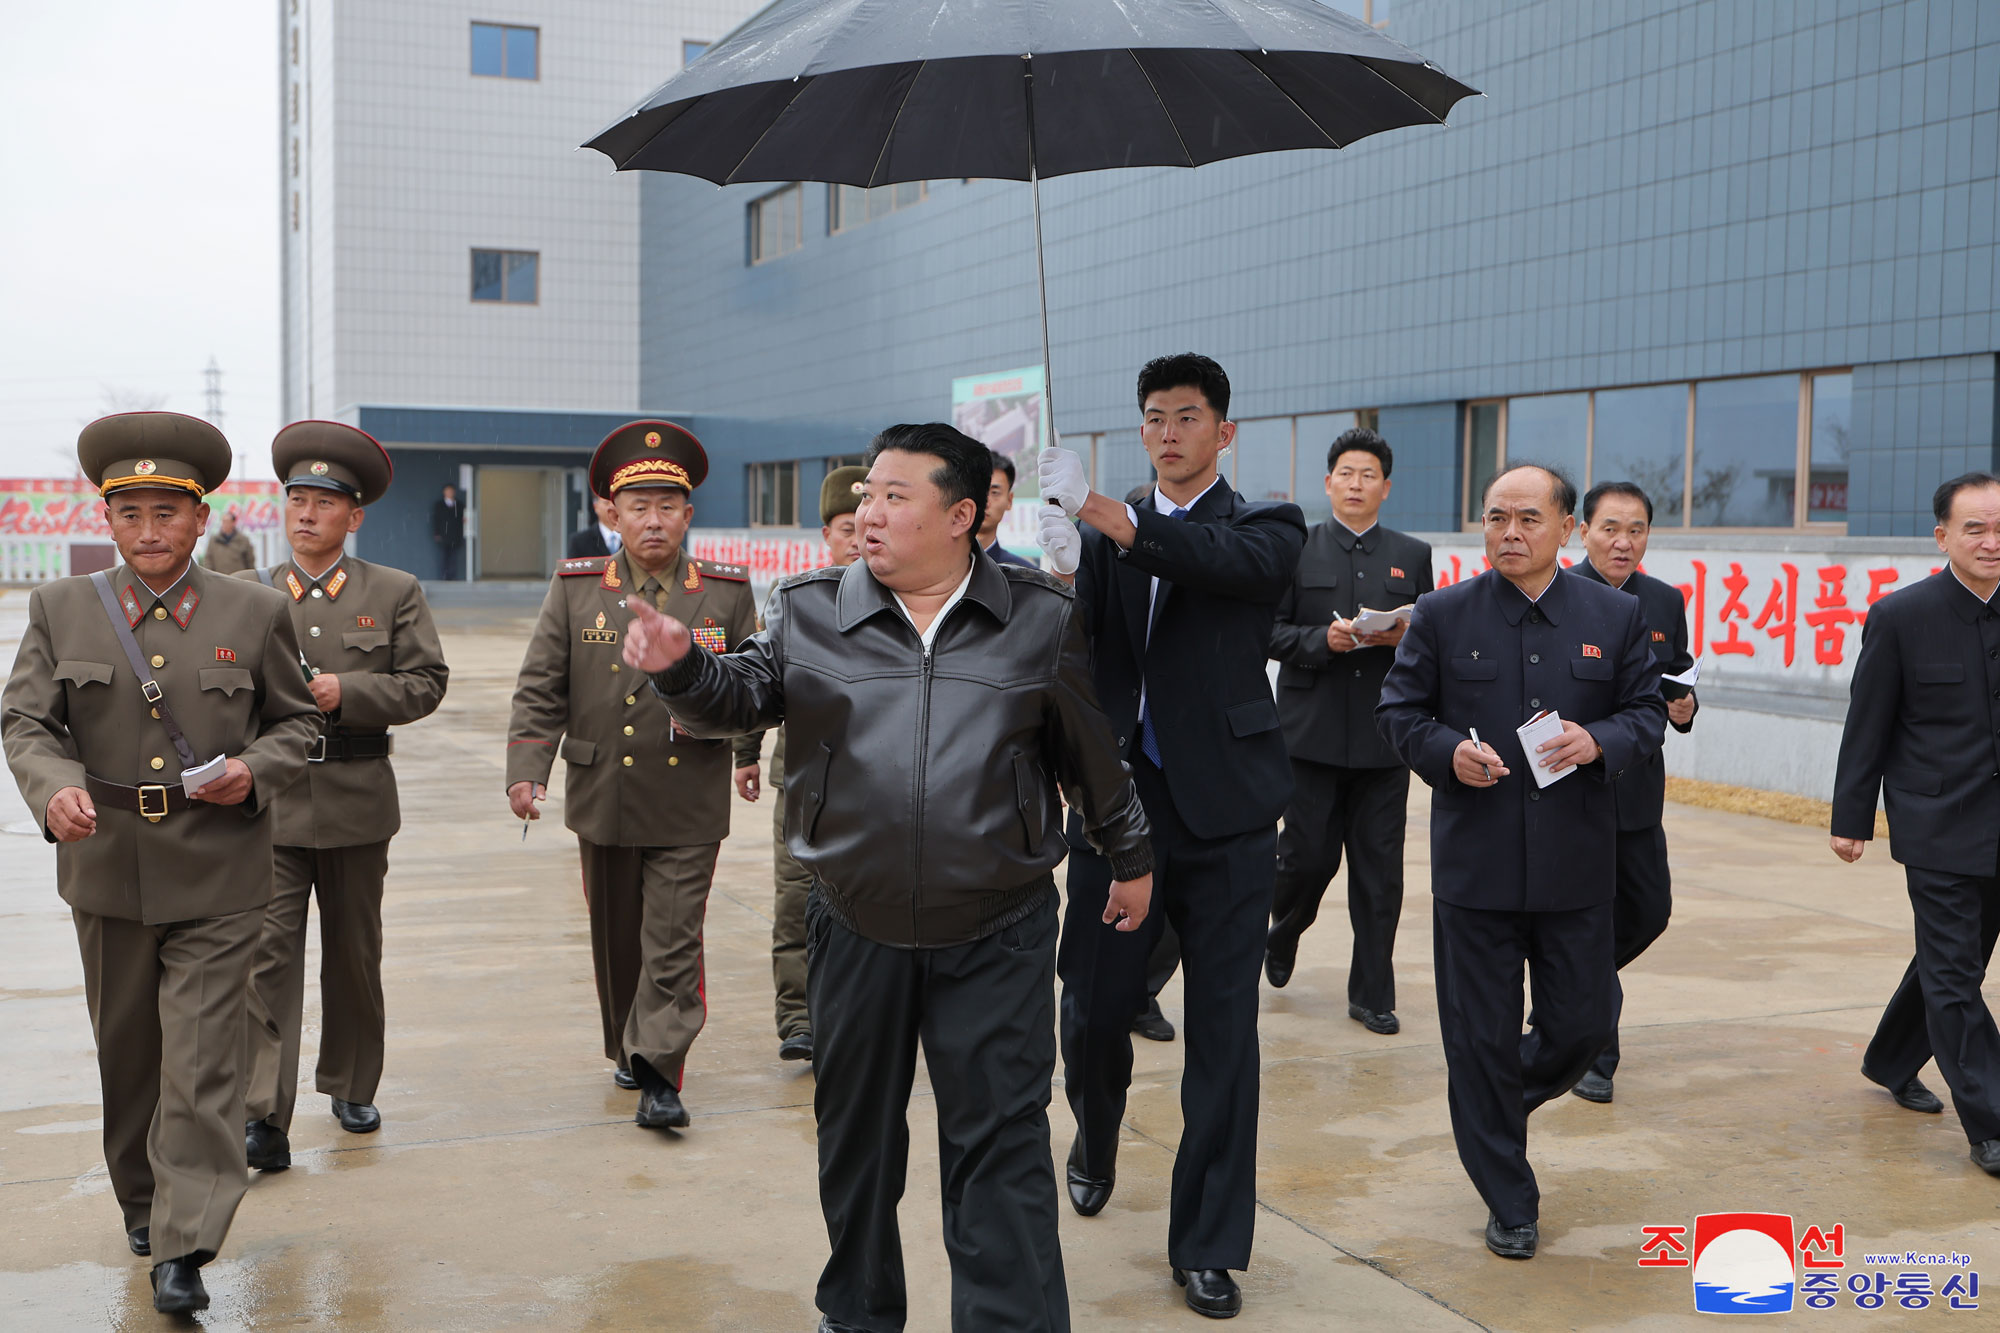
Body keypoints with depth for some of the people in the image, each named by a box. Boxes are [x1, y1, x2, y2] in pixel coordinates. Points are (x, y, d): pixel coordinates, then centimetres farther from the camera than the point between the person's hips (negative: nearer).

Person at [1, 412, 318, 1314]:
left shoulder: (254, 613, 2)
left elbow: (294, 722, 9)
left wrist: (255, 771, -12)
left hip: (216, 876, -2)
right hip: (107, 870, 2)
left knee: (202, 1058, -6)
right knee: (127, 1053, 16)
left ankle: (184, 1248, -2)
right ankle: (140, 1200, 36)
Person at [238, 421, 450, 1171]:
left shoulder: (395, 593, 4)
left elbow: (425, 682, -2)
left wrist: (346, 693, -15)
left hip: (356, 800, 1)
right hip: (270, 800, 0)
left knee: (355, 953, 13)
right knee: (267, 953, -8)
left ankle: (352, 1088, 30)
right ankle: (265, 1117, -5)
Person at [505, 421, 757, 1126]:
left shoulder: (728, 591, 2)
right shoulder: (575, 589, 3)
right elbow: (540, 690, 1)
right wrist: (527, 771, -11)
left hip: (689, 804, -2)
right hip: (603, 798, 2)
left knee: (674, 938, -5)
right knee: (616, 937, 14)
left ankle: (658, 1073, 1)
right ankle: (626, 1048, 34)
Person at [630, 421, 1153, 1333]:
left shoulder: (1041, 619, 0)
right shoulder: (811, 611, 3)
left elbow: (1091, 754, 8)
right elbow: (740, 699, 0)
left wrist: (1129, 856, 16)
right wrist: (681, 668, -21)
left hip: (997, 937, -2)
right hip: (857, 931, 3)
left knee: (1000, 1144, -1)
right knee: (856, 1132, 15)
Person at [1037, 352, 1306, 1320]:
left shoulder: (1266, 527, 3)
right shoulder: (1105, 537, 11)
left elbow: (1225, 559, -22)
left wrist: (1098, 510, -35)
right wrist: (1063, 570, -24)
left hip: (1224, 812, -2)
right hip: (1120, 802, 2)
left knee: (1222, 1030, 1)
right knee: (1095, 1005, 8)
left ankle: (1208, 1246, 12)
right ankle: (1096, 1137, 42)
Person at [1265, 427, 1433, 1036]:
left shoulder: (1412, 555, 13)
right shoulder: (1296, 549, 6)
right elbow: (1271, 631, 1)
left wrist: (1404, 636, -8)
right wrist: (1323, 639, -15)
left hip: (1383, 736, 2)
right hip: (1312, 730, -2)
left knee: (1379, 871, 2)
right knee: (1308, 855, -2)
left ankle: (1372, 994, 11)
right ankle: (1285, 927, 31)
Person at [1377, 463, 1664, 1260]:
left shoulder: (1616, 616, 4)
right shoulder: (1443, 616, 1)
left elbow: (1648, 711, 8)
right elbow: (1398, 710, 5)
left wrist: (1599, 741, -13)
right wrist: (1447, 752, -14)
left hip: (1577, 868, 2)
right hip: (1474, 864, -1)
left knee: (1584, 1026, 7)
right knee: (1482, 1037, 5)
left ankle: (1505, 1102, 41)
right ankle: (1509, 1203, 20)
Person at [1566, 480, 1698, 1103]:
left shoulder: (1665, 602, 6)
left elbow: (1676, 684, 13)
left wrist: (1683, 707, -8)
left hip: (1636, 789, 5)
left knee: (1650, 911, 12)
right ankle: (1592, 1056, 13)